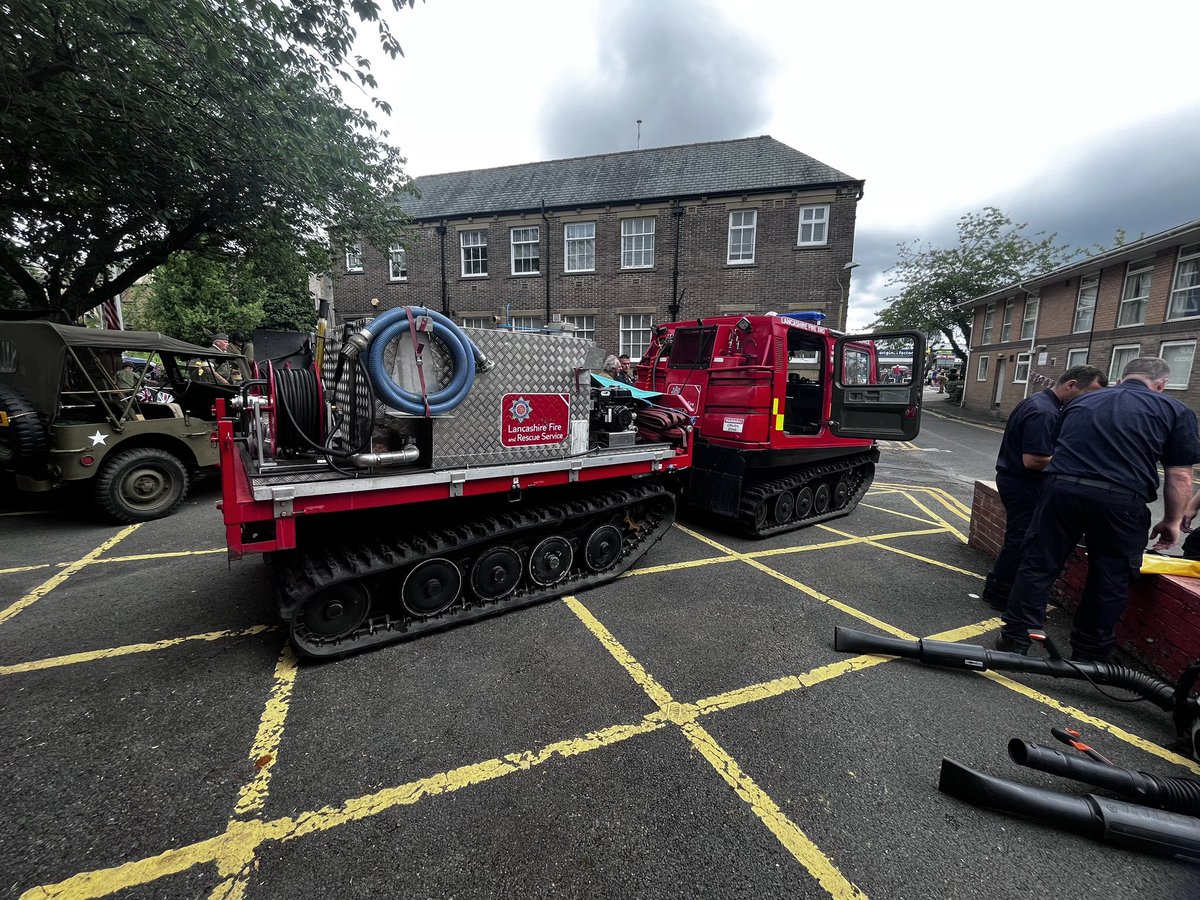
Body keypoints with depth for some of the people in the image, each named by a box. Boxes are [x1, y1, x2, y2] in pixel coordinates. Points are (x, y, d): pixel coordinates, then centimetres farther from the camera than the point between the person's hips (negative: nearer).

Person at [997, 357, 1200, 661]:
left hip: (1062, 488, 1)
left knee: (1038, 565, 9)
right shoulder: (1174, 410, 11)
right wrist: (1172, 521, 16)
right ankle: (1088, 655, 25)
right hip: (1121, 499, -1)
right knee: (1109, 582, 13)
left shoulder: (1081, 402, 19)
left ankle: (1015, 638, 14)